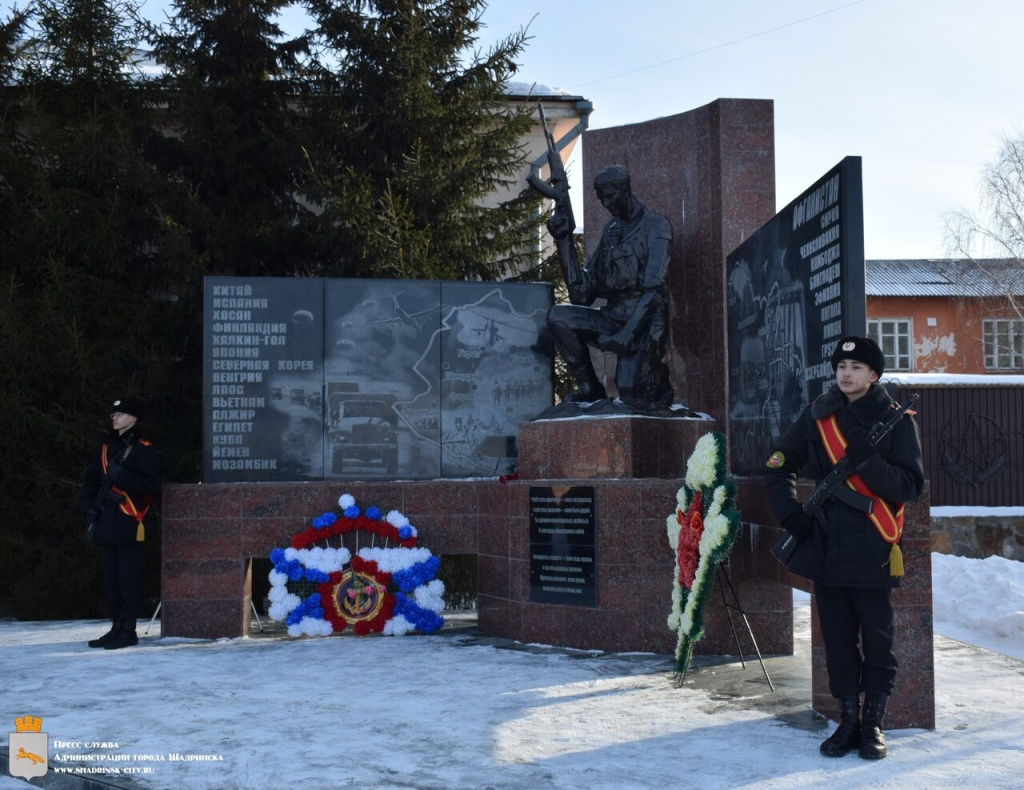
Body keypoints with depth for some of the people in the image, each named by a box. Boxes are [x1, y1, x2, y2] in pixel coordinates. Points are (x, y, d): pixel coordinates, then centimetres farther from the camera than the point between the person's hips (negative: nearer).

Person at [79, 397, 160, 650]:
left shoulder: (143, 450, -5)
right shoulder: (108, 447, 17)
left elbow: (150, 485, -14)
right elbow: (92, 480, 20)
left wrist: (121, 476, -22)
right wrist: (89, 506, 6)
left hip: (129, 524, -7)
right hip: (106, 523, 7)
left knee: (128, 579, -6)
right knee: (110, 578, 11)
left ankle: (128, 631, 0)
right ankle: (117, 627, 19)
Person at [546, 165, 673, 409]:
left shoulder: (655, 226, -4)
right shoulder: (610, 230, 14)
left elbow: (654, 288, -16)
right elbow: (581, 296, 8)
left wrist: (628, 332, -26)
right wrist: (564, 242, 1)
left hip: (642, 323, -6)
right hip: (611, 318, 6)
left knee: (630, 394, -22)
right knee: (557, 316, -16)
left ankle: (657, 379, 16)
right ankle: (589, 386, -3)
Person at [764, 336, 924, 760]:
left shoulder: (895, 421, -1)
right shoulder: (817, 415, 7)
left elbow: (910, 486, -8)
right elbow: (779, 467, 14)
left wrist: (867, 460, -22)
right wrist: (791, 515, 2)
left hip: (872, 550, -3)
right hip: (825, 547, 3)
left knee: (876, 643, 5)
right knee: (838, 641, 10)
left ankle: (873, 724, 19)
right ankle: (848, 722, 22)